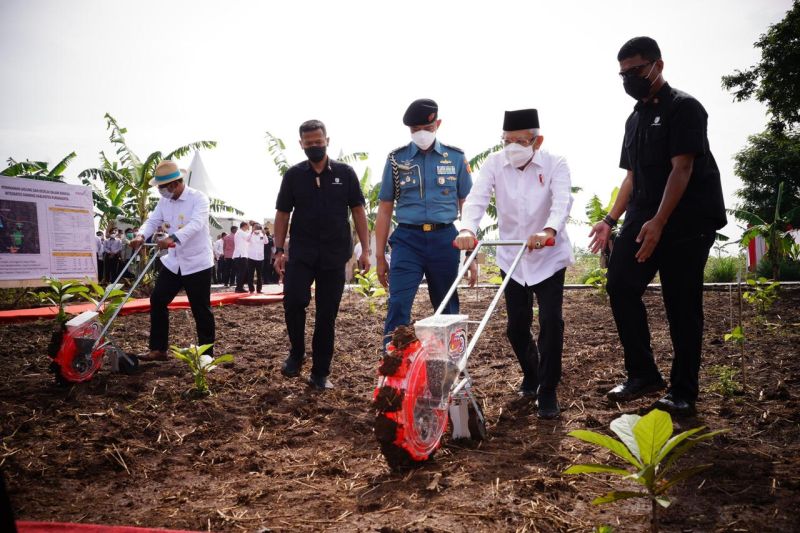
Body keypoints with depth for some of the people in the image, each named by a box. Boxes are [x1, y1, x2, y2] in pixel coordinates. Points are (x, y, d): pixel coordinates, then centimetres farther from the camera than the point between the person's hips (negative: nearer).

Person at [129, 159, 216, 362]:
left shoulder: (199, 198, -14)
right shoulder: (164, 201, 6)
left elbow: (195, 224, -30)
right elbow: (153, 221, -2)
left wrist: (173, 238, -46)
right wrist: (141, 236, -24)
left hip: (197, 263, -6)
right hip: (173, 262, 7)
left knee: (201, 309, 0)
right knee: (157, 301, 6)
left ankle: (206, 353, 12)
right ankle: (158, 349, 16)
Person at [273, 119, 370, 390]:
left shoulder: (345, 173, 4)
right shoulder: (293, 175, 5)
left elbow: (358, 211, 5)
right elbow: (282, 214, 8)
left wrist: (365, 249, -2)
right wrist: (279, 250, -1)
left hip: (335, 256, 0)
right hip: (301, 254, 0)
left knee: (327, 314, 4)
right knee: (293, 300, -20)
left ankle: (320, 373, 15)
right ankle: (296, 353, 7)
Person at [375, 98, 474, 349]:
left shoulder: (455, 157, 6)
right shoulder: (396, 158, 5)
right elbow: (385, 209, 8)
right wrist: (380, 256, 5)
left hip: (444, 240, 1)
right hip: (408, 239, -1)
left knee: (448, 311, 11)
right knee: (398, 307, -11)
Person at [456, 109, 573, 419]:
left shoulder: (554, 164, -12)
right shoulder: (494, 164, -6)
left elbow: (562, 201, -30)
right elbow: (477, 198, -21)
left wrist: (549, 230, -51)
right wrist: (468, 229, -42)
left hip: (549, 257, -2)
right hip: (511, 257, 3)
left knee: (551, 322, -11)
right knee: (516, 326, 9)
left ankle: (548, 393, 4)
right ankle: (531, 374, 37)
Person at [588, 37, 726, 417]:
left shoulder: (683, 107, -6)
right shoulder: (635, 119, 17)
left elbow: (681, 168, -16)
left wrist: (659, 222, -24)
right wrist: (611, 220, 14)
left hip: (687, 221, -7)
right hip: (644, 218, 7)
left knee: (682, 304, -2)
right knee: (620, 284, -3)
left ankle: (683, 392, 9)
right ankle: (643, 374, 9)